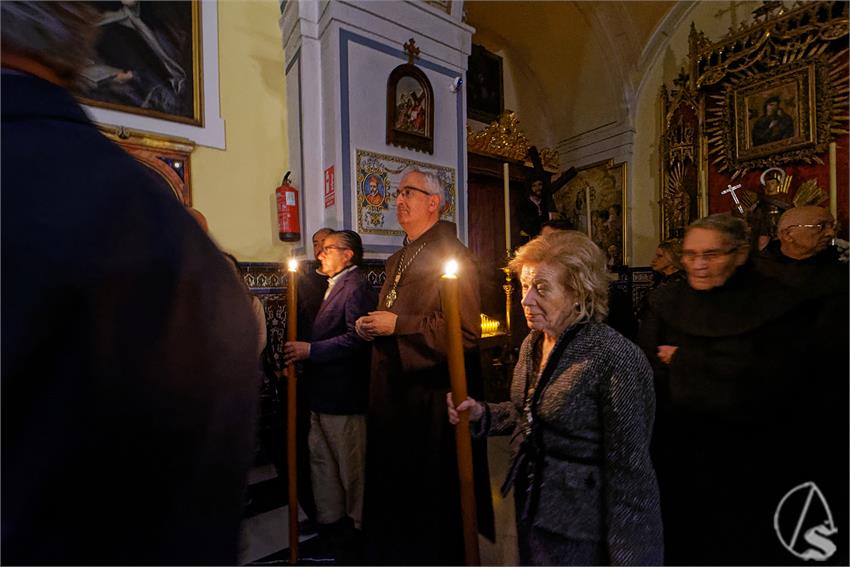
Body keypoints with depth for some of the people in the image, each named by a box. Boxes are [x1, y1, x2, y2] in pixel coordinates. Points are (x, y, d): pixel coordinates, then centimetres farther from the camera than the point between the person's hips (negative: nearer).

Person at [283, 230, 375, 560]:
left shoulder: (356, 286, -16)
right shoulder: (334, 286, 15)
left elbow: (356, 338, -26)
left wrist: (310, 350, -21)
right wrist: (302, 356, 8)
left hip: (343, 393, -10)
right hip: (322, 390, 10)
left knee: (350, 465, 8)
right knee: (321, 458, 21)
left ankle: (358, 525, 29)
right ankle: (329, 520, 40)